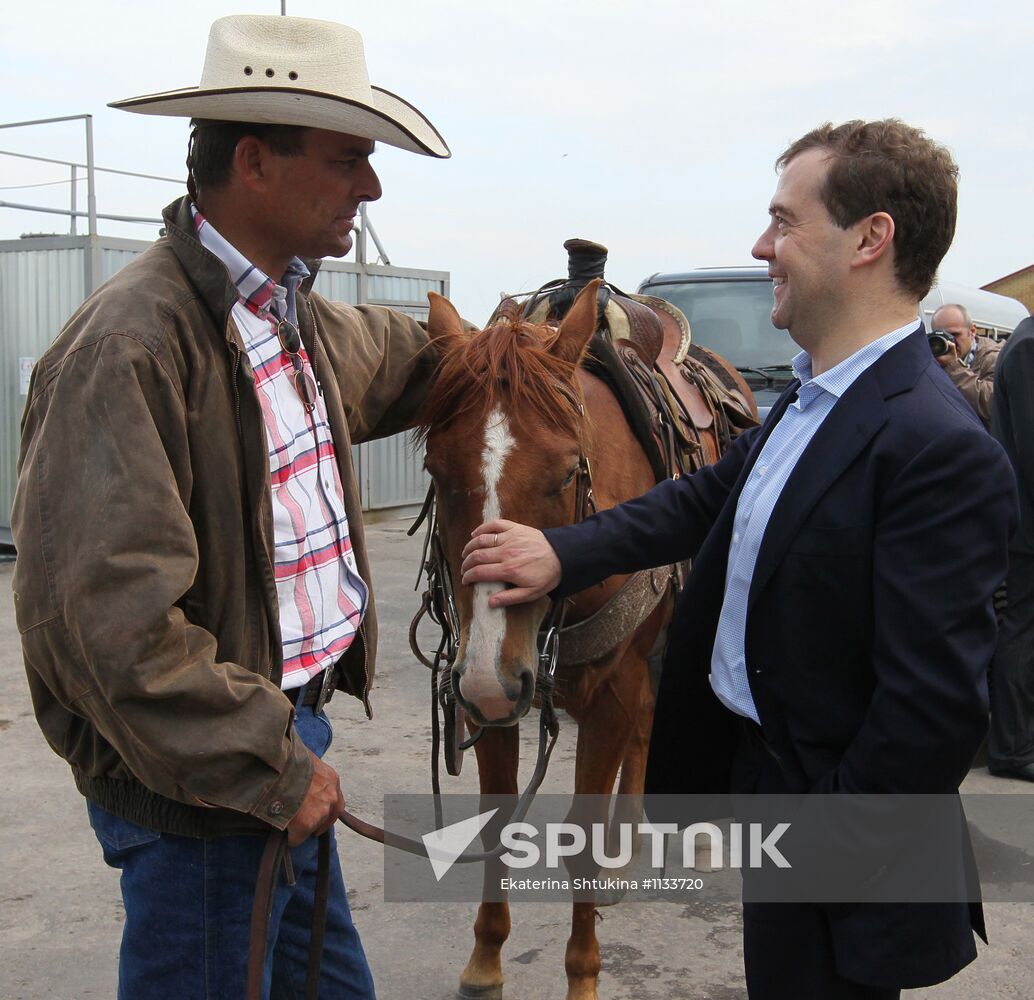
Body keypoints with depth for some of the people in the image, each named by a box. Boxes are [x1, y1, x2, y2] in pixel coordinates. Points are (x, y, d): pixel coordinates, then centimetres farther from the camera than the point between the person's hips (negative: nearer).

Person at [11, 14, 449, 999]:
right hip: (204, 786, -9)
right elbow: (106, 614, -27)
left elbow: (399, 357, 31)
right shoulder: (131, 344, -23)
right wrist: (270, 768, -22)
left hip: (284, 742, 9)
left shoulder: (298, 316, 7)